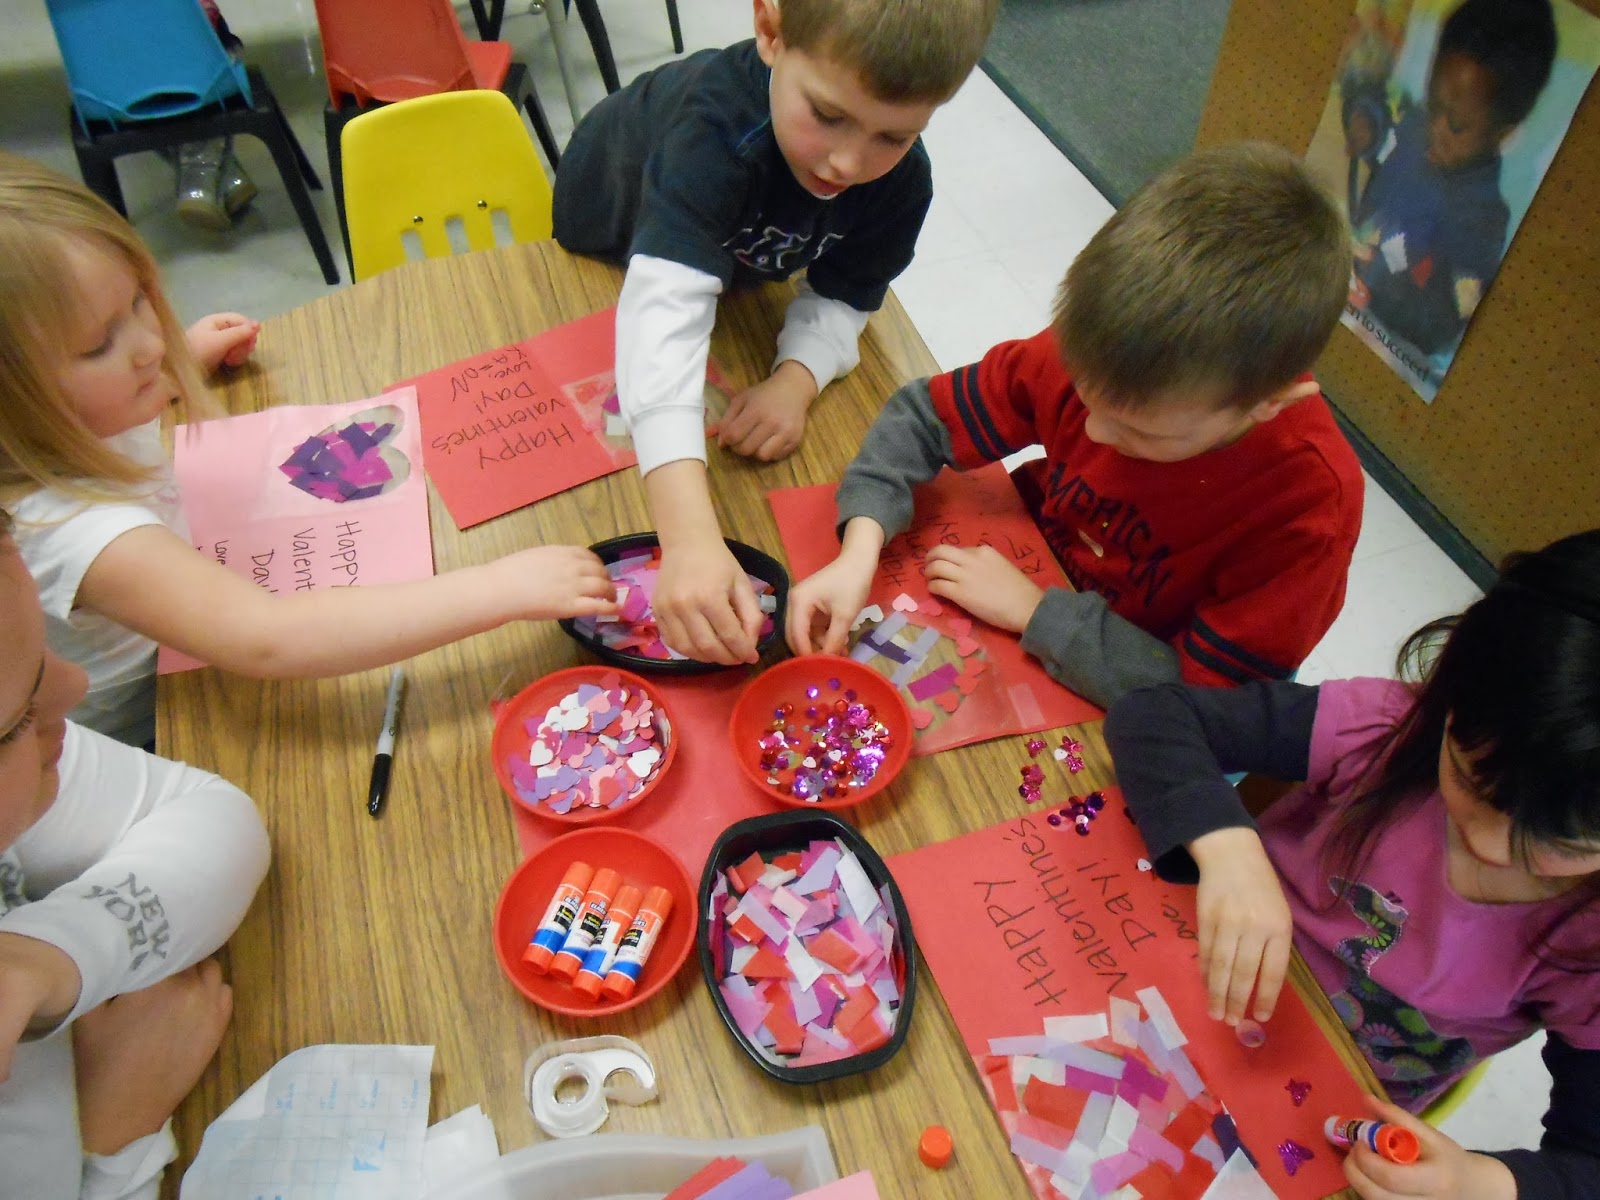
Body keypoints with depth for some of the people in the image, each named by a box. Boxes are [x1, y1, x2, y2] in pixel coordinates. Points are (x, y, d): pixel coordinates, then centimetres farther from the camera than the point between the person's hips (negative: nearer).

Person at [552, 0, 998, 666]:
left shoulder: (902, 180, -33)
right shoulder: (719, 126, -51)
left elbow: (841, 297, -21)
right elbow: (665, 308, -63)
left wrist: (798, 378, -46)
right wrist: (691, 537, -75)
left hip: (738, 255, 3)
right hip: (609, 241, -3)